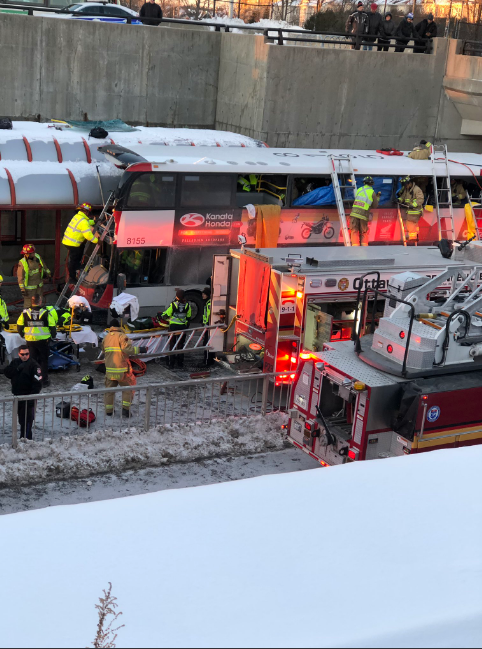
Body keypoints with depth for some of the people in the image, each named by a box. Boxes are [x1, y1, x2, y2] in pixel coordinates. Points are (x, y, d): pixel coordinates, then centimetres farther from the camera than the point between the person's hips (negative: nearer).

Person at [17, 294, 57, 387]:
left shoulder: (25, 313, -4)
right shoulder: (46, 313, -10)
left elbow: (19, 326, 1)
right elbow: (52, 326, -7)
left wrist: (23, 334, 19)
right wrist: (52, 336, 11)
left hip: (30, 340, 2)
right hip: (43, 340, -2)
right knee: (44, 360, 11)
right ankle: (44, 380, 12)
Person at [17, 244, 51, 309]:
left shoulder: (38, 257, -6)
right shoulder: (22, 263, -22)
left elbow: (44, 267, 14)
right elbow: (20, 277, -17)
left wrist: (48, 274, 24)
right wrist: (22, 289, -18)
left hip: (39, 286, 6)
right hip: (29, 287, -6)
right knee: (28, 304, 1)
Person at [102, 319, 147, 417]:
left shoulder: (106, 338, 10)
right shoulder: (121, 336, -10)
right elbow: (128, 349, -22)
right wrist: (140, 350, -14)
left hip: (109, 369, 5)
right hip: (121, 370, -5)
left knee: (109, 389, 15)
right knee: (128, 388, 7)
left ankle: (108, 411, 18)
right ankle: (125, 409, 0)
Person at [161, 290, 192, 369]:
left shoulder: (173, 304, -14)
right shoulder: (187, 305, -2)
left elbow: (166, 315, -11)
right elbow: (189, 317, 8)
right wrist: (187, 325, 20)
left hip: (173, 326, -3)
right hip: (183, 326, 3)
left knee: (172, 344, 6)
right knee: (181, 345, 13)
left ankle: (171, 363, 8)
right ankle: (180, 363, 18)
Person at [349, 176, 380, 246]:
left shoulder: (359, 190, 13)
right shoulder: (372, 192, 5)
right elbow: (375, 206, 10)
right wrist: (377, 198, 26)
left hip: (354, 212, 1)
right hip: (363, 214, -1)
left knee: (354, 231, 4)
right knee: (364, 233, 13)